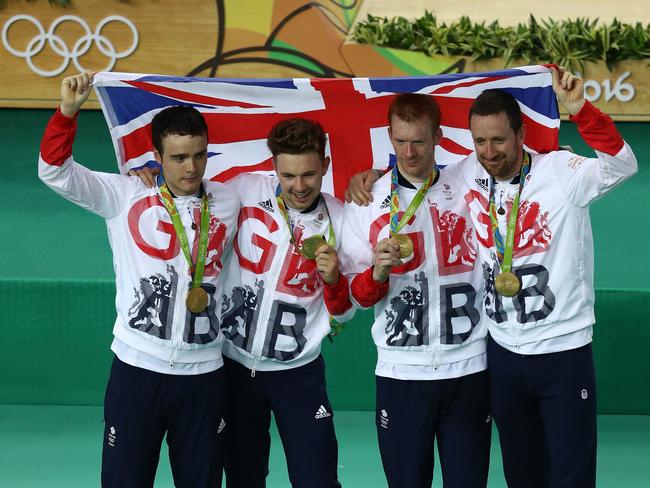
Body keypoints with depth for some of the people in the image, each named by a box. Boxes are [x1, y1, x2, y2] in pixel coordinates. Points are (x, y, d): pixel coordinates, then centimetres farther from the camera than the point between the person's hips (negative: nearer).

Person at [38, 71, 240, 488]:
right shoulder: (125, 196, -2)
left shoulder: (228, 203, 5)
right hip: (137, 368, -2)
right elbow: (55, 171, -9)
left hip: (204, 373, 2)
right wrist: (69, 109, -23)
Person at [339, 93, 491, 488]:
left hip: (468, 366, 1)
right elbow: (358, 296, 1)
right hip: (401, 371, 0)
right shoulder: (368, 202, 2)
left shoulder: (468, 192, 4)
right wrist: (378, 272, -18)